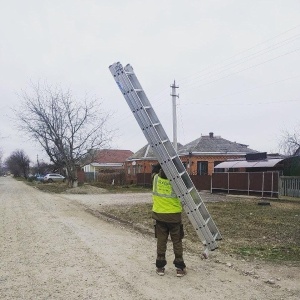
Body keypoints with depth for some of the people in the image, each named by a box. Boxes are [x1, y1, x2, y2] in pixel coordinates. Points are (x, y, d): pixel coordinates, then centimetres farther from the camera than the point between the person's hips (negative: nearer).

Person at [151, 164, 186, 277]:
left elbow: (155, 170, 12)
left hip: (159, 214, 2)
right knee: (177, 241, 9)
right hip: (174, 215, -2)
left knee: (161, 241, 11)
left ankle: (160, 267, 16)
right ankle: (180, 267, 14)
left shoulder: (156, 178, -9)